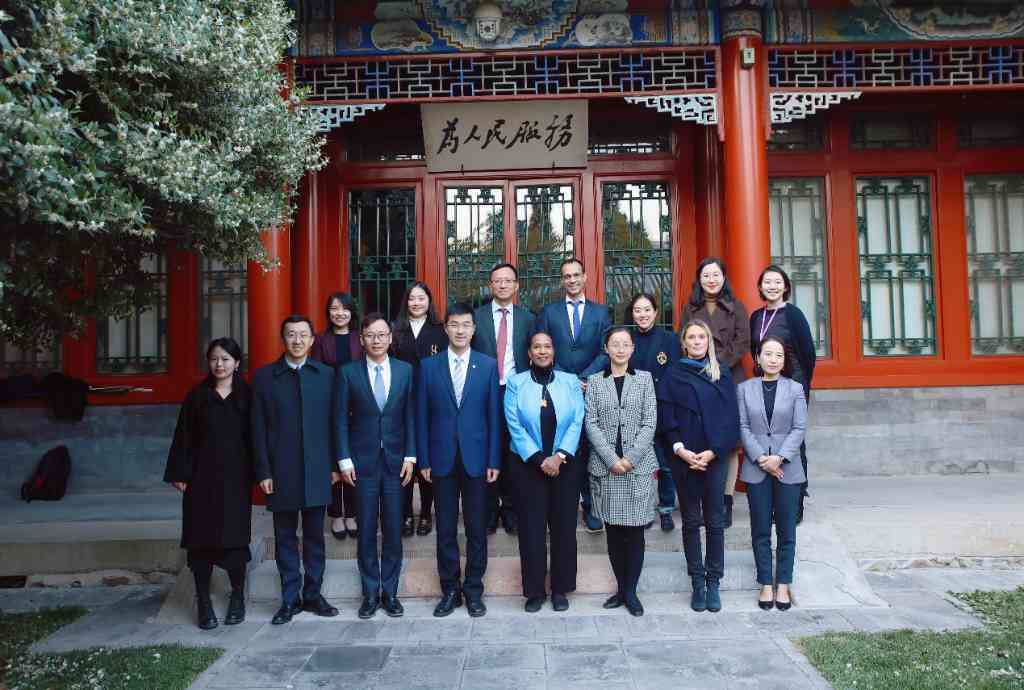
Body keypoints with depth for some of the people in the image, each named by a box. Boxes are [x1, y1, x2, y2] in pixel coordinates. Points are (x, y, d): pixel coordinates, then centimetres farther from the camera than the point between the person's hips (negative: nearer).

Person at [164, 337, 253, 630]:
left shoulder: (247, 396, 3)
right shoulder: (197, 396, 5)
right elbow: (183, 437, 5)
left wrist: (255, 473, -3)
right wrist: (179, 474, -1)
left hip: (235, 477, -1)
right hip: (202, 477, 1)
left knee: (234, 536, 2)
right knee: (201, 538, 2)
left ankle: (237, 597, 18)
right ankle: (204, 602, 11)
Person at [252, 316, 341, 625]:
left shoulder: (326, 375, 5)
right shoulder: (264, 377, 2)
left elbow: (334, 422, 5)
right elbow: (258, 428, 1)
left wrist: (334, 464, 1)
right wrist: (263, 471, -4)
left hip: (317, 470, 1)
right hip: (281, 472, 0)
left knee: (314, 535, 9)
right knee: (285, 537, 8)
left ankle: (313, 594, 23)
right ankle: (290, 599, 19)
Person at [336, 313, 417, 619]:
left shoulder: (405, 370, 4)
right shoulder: (348, 372, 0)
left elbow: (411, 415, 4)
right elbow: (341, 419, 1)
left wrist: (410, 456, -2)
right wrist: (344, 459, -5)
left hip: (395, 460, 1)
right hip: (362, 461, -1)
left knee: (393, 529, 6)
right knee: (366, 531, 5)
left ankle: (390, 592, 19)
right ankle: (370, 593, 18)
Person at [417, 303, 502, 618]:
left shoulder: (488, 365, 1)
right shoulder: (429, 365, 3)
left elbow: (494, 415, 0)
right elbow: (422, 416, 3)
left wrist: (494, 460, -4)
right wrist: (423, 459, -1)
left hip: (476, 458, 0)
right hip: (442, 459, 1)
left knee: (477, 529, 8)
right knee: (446, 529, 9)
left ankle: (473, 590, 22)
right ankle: (449, 590, 22)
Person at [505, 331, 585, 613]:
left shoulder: (570, 381, 4)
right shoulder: (516, 383, 1)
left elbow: (576, 422, -2)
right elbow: (515, 426, -6)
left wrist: (560, 456, -14)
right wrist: (540, 459, -13)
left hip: (566, 464, 1)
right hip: (528, 465, -1)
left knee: (564, 526, 6)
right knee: (531, 527, 3)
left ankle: (561, 589, 20)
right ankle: (534, 590, 15)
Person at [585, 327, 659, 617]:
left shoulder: (644, 378, 7)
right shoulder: (595, 381, 7)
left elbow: (649, 423, 1)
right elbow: (591, 423, 0)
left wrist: (631, 458, -10)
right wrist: (612, 459, -10)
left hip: (639, 465, -1)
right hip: (605, 465, 1)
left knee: (635, 530, 0)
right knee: (613, 530, 6)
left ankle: (631, 590, 12)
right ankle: (621, 588, 18)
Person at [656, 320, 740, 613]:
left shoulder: (721, 375, 7)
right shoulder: (672, 375, 6)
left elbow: (731, 418, 2)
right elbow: (665, 418, 1)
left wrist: (712, 452, -9)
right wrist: (680, 449, -12)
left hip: (714, 457, 0)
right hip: (684, 458, 0)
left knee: (714, 521, 3)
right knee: (691, 521, 6)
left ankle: (713, 582, 12)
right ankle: (697, 582, 14)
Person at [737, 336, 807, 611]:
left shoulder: (795, 389, 3)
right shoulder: (745, 388, 5)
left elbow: (799, 428, -2)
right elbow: (743, 427, -1)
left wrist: (780, 458, -14)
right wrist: (760, 458, -12)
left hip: (787, 468, 0)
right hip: (756, 469, 1)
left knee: (786, 530, 6)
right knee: (760, 530, 6)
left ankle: (783, 584, 16)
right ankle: (766, 584, 15)